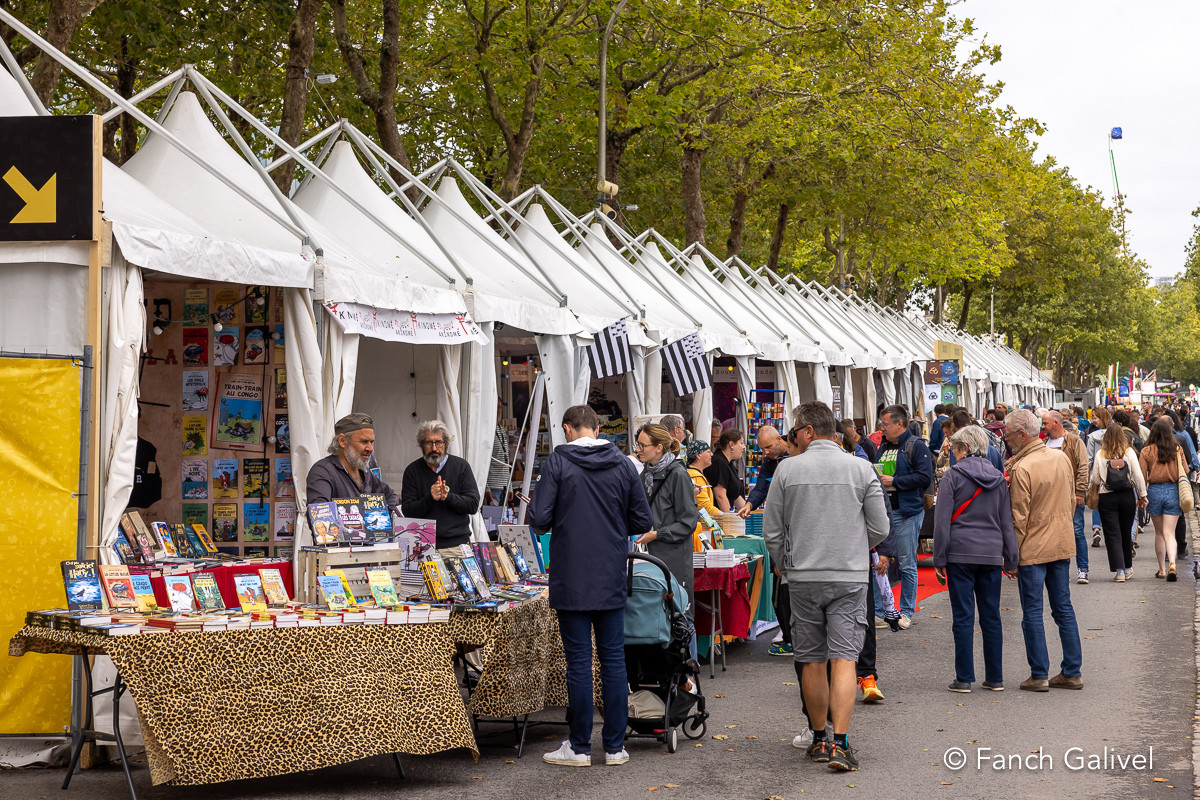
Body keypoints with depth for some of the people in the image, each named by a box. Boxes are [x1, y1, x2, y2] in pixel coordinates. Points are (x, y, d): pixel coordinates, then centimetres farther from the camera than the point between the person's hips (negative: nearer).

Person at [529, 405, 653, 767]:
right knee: (613, 659, 8)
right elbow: (643, 522, 5)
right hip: (611, 579, 3)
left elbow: (539, 520, -12)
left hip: (572, 580, -3)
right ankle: (615, 747, 12)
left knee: (578, 662, 2)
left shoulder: (558, 462, -7)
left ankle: (579, 747, 8)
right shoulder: (623, 465, 3)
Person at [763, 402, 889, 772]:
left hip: (803, 578, 1)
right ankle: (840, 743, -12)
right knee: (843, 660, -3)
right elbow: (880, 529, 2)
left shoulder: (787, 470, -2)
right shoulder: (861, 468, -1)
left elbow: (772, 532, 2)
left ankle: (819, 739, 21)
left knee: (812, 661, 11)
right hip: (850, 576, -1)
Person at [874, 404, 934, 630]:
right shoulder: (884, 447, 18)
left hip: (907, 511, -7)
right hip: (883, 509, 7)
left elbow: (925, 476, -16)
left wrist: (894, 481, -16)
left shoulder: (916, 446, -6)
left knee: (907, 564, 0)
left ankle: (907, 611, 8)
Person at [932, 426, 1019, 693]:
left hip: (960, 554, -4)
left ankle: (964, 678, 0)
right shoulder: (998, 478, 10)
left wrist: (939, 559, -1)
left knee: (963, 617, -1)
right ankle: (995, 678, 12)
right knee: (991, 617, 9)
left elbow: (942, 520, -6)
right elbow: (1007, 523, 13)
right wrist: (1011, 560, 17)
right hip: (992, 555, 4)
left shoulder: (953, 476, -4)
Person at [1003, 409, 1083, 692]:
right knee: (1064, 608, 12)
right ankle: (1072, 672, 15)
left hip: (1032, 549, -7)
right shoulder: (1062, 459, 4)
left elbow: (1018, 518, -16)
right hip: (1062, 545, 7)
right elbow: (1071, 500, 13)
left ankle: (1039, 675, 3)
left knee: (1032, 613, 1)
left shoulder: (1021, 469, -18)